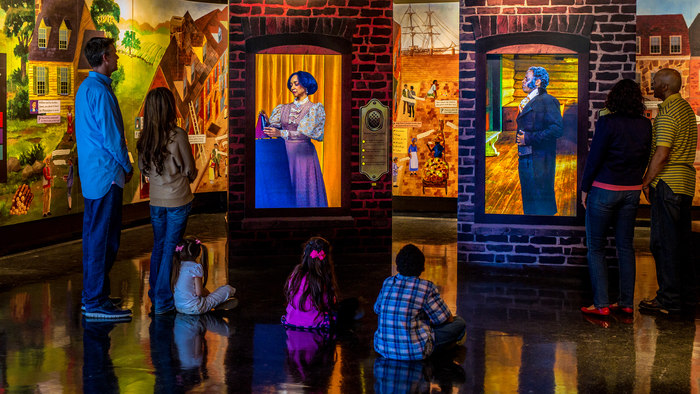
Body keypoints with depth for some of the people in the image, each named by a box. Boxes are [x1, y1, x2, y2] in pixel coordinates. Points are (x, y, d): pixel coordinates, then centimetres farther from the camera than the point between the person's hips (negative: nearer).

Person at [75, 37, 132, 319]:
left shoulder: (85, 88, 15)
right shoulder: (101, 92, -18)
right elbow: (112, 137, -19)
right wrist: (127, 166, -4)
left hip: (91, 173, 11)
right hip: (106, 173, -11)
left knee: (94, 234, 15)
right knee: (103, 237, -7)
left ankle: (92, 294, 23)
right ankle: (96, 302, -4)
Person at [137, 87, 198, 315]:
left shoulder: (145, 138, -3)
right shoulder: (177, 135, -16)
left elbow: (142, 168, 8)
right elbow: (190, 169, -8)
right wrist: (188, 177, 13)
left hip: (156, 200, 4)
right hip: (178, 199, -4)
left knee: (158, 246, 17)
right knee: (171, 248, 3)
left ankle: (155, 295, 24)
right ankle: (162, 300, 5)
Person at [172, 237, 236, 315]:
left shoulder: (177, 266, 4)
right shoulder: (196, 267, -12)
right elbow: (199, 293, -15)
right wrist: (207, 294, 6)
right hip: (194, 308, -7)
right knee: (227, 289, -1)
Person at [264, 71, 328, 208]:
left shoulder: (315, 109, -1)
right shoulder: (283, 109, 13)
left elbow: (305, 133, -13)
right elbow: (273, 127, 10)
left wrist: (280, 133, -23)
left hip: (303, 154, -4)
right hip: (284, 154, 4)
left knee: (303, 191, -4)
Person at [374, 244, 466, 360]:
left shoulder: (388, 282, 3)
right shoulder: (427, 288, -12)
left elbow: (377, 309, 20)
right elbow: (446, 319, -3)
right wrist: (430, 322, 20)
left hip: (383, 349, 6)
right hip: (414, 352, -6)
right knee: (459, 322, 5)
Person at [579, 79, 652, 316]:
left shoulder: (607, 122, -14)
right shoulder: (645, 125, 1)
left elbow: (594, 157, -13)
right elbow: (646, 158, 7)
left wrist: (585, 188, -3)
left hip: (604, 190, -5)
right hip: (632, 191, 5)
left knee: (596, 248, 3)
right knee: (626, 246, 13)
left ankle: (601, 304, 0)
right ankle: (626, 302, 15)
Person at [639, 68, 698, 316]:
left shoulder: (667, 113, -13)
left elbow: (661, 154, -20)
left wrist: (646, 182, -11)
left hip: (667, 184, -9)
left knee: (664, 242, -5)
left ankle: (668, 300, -2)